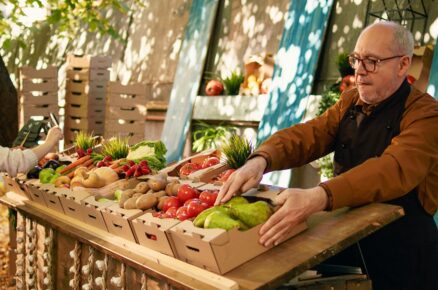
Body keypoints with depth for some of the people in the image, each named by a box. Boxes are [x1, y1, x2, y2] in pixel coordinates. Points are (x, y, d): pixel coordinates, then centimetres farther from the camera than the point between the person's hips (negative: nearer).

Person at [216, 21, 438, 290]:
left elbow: (393, 170, -32)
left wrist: (316, 198, -47)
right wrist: (260, 160, -30)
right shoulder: (349, 102, 6)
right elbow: (306, 135, -8)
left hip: (403, 255, -5)